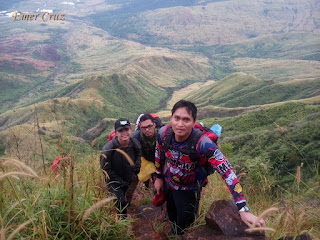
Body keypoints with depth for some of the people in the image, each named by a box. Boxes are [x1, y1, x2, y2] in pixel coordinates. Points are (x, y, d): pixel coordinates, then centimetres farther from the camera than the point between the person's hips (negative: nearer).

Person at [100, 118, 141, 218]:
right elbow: (105, 169, -18)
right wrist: (120, 181, -17)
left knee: (128, 199, 21)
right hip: (114, 181, -5)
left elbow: (138, 154, 10)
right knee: (121, 202, -16)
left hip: (130, 178, 5)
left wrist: (137, 167, -6)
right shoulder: (108, 149, -30)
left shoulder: (135, 143, -15)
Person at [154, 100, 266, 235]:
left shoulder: (203, 144, -36)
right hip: (167, 183, 4)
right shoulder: (164, 133, -24)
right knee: (171, 217, 28)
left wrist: (243, 210, -41)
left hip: (188, 190, -3)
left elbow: (228, 173, -37)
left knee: (183, 226, 15)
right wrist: (158, 177, 8)